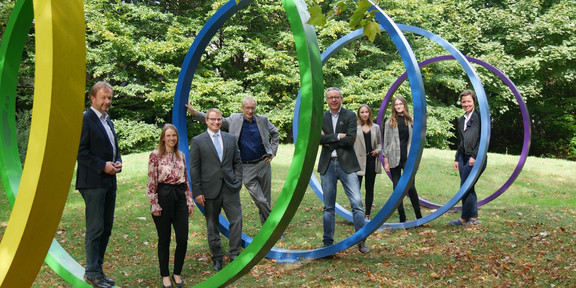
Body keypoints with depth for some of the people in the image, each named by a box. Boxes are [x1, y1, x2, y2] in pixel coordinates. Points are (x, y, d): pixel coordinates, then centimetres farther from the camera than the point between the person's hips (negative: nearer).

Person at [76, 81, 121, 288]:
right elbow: (80, 151, -15)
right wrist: (103, 166, -18)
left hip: (109, 182, 9)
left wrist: (118, 162, 3)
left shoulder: (108, 121, 17)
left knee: (106, 228, 12)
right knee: (95, 229, -3)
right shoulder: (84, 120, -9)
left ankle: (97, 269, 23)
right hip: (93, 182, -9)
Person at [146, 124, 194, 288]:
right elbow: (151, 183, -6)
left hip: (179, 196, 4)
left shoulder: (181, 155, 10)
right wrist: (154, 205, -10)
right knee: (164, 239, 6)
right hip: (163, 196, -4)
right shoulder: (155, 156, -4)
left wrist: (190, 201, 11)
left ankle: (177, 273, 21)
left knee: (183, 238, 2)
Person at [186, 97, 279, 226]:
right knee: (260, 200, -9)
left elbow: (275, 133, 19)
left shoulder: (263, 120, 3)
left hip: (263, 164, 2)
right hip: (246, 168, -2)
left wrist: (273, 152, 9)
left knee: (266, 199, 9)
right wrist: (194, 112, -7)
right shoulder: (234, 119, -1)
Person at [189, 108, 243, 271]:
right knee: (212, 226, 8)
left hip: (230, 188, 3)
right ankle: (217, 258, 21)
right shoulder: (197, 141, -1)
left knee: (236, 221, -2)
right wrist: (197, 192, -7)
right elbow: (194, 169, -3)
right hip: (210, 190, -2)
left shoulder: (231, 139, 10)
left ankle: (234, 255, 11)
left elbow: (237, 162, 15)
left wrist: (238, 181, 2)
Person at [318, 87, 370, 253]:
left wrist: (329, 141, -7)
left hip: (346, 164, -2)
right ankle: (328, 242, 16)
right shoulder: (321, 117, 10)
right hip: (327, 165, 2)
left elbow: (351, 139, -11)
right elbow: (319, 138, -6)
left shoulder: (350, 116, 2)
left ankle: (361, 241, 2)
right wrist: (338, 136, -13)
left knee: (357, 202, -7)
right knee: (328, 206, 7)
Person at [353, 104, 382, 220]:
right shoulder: (354, 127, 1)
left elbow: (379, 143, 17)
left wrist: (377, 151, -3)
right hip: (358, 161, -4)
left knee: (370, 188, 10)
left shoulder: (376, 127, 12)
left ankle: (367, 214, 19)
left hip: (371, 160, 4)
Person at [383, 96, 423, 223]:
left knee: (411, 187, -5)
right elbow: (386, 142, 4)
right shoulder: (389, 122, 4)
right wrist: (386, 161, -1)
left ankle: (419, 216, 8)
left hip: (408, 158, 0)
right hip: (394, 159, 0)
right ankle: (402, 218, 12)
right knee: (397, 188, 4)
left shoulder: (410, 121, 8)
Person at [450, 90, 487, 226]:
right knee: (468, 188, 8)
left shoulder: (480, 116, -4)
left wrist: (474, 156, -17)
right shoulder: (461, 120, 20)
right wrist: (457, 159, 18)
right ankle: (473, 217, 16)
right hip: (463, 157, 8)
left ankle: (464, 218, -2)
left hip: (476, 158, -8)